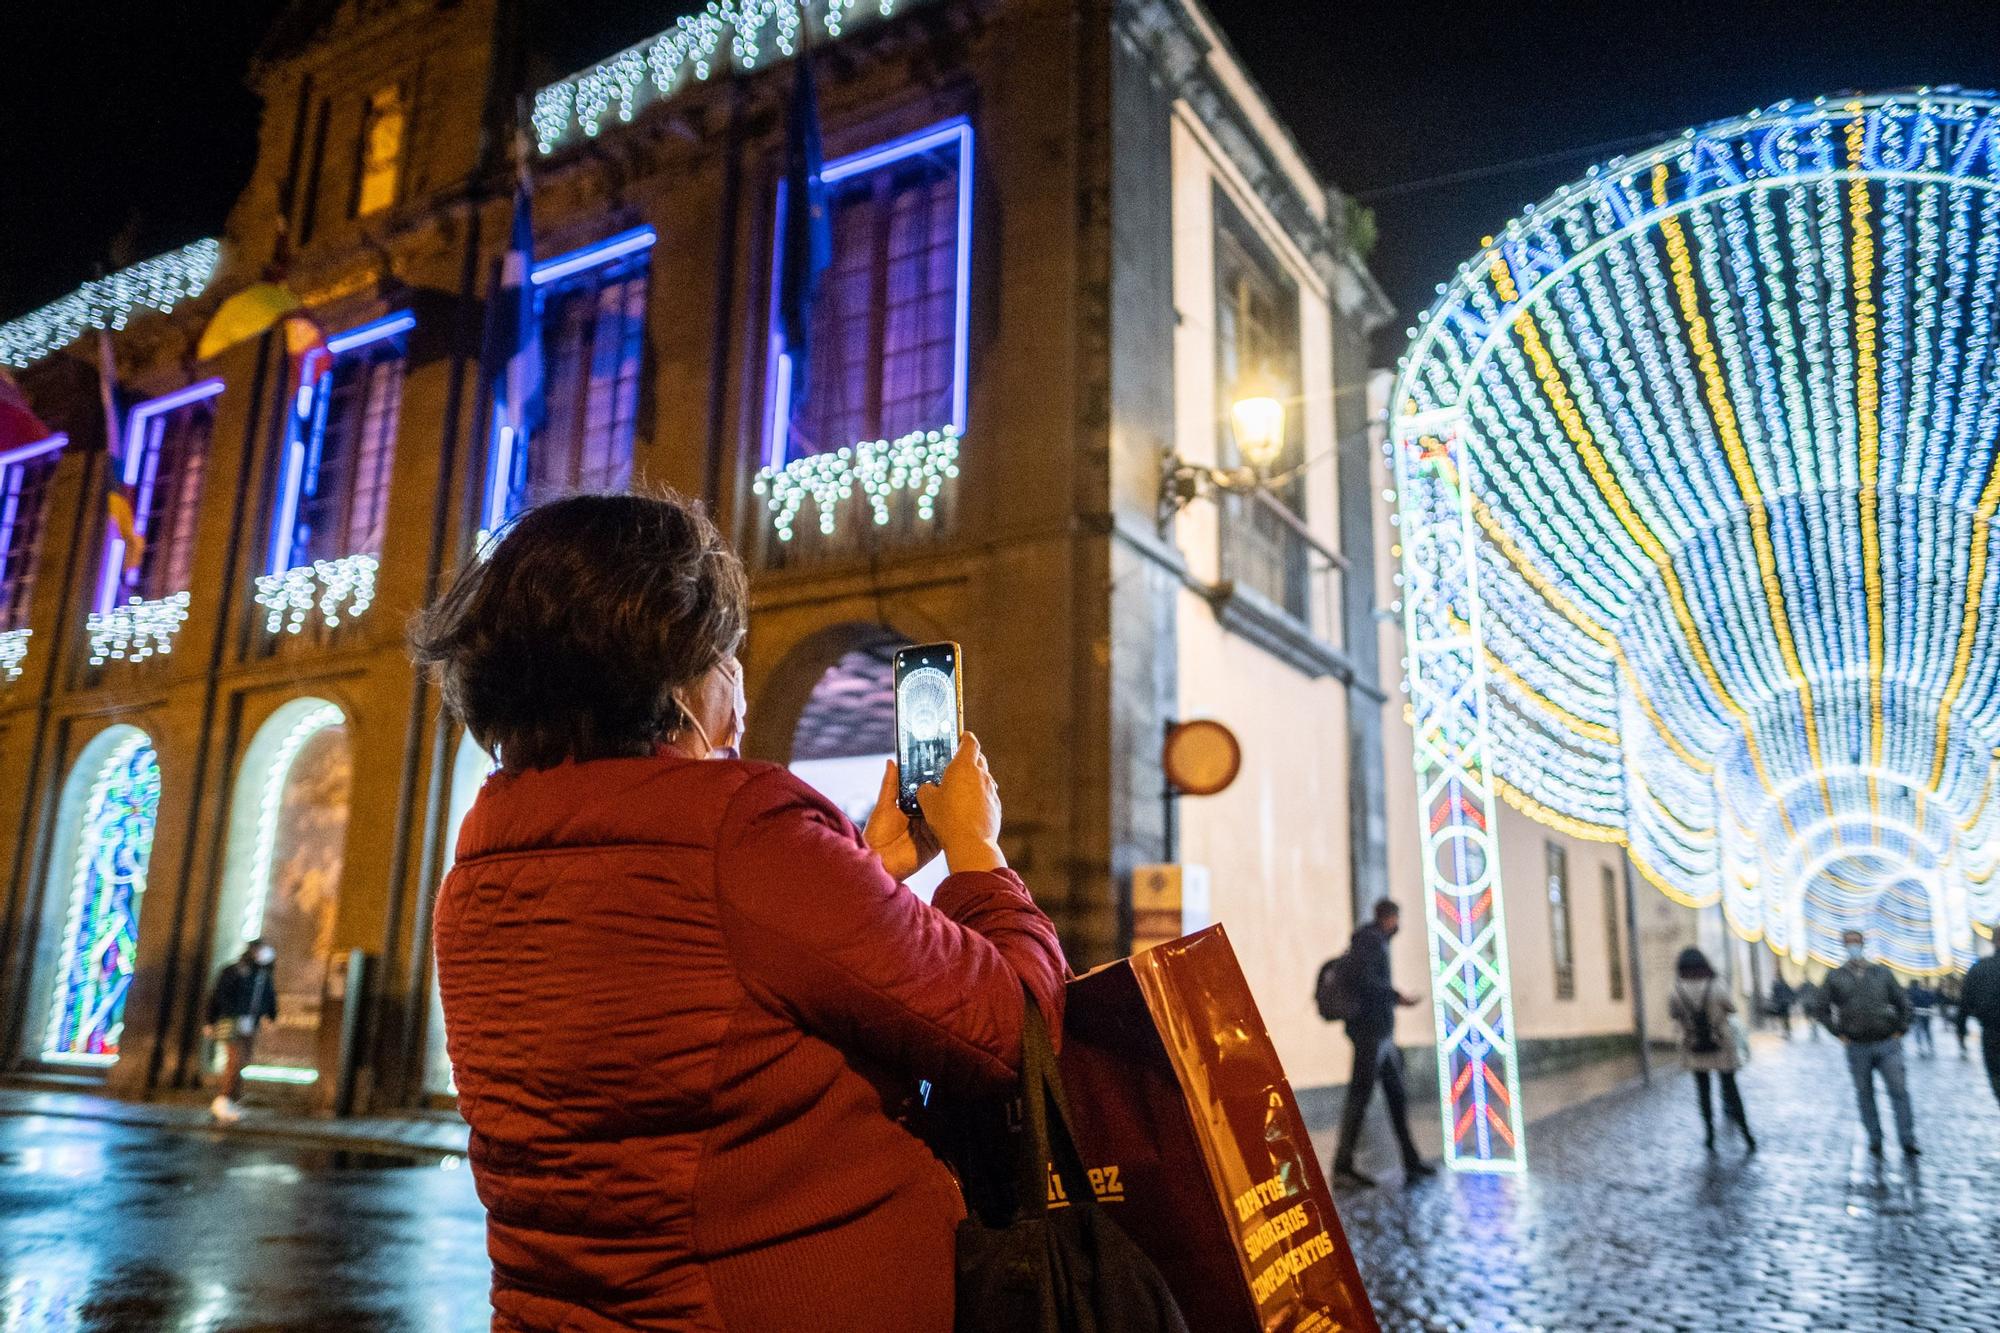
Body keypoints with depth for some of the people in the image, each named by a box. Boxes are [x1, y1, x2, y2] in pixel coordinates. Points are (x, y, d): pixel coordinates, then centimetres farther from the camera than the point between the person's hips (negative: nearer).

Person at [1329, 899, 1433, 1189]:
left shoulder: (1375, 940, 19)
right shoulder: (1371, 939, -11)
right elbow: (1361, 979, -24)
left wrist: (1394, 997, 24)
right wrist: (1396, 995, -16)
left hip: (1383, 1034, 10)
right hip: (1371, 1030, -10)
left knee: (1397, 1096, 14)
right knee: (1360, 1096, -9)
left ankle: (1412, 1163, 21)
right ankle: (1343, 1167, -6)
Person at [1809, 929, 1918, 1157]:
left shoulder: (1882, 973, 7)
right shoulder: (1835, 978, 3)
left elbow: (1902, 1002, 14)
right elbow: (1819, 1008, 5)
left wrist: (1900, 1031, 5)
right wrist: (1839, 1034, 0)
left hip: (1888, 1044, 0)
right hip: (1857, 1048, 0)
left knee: (1899, 1091, -5)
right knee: (1865, 1094, 5)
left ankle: (1908, 1142, 0)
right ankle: (1875, 1139, 15)